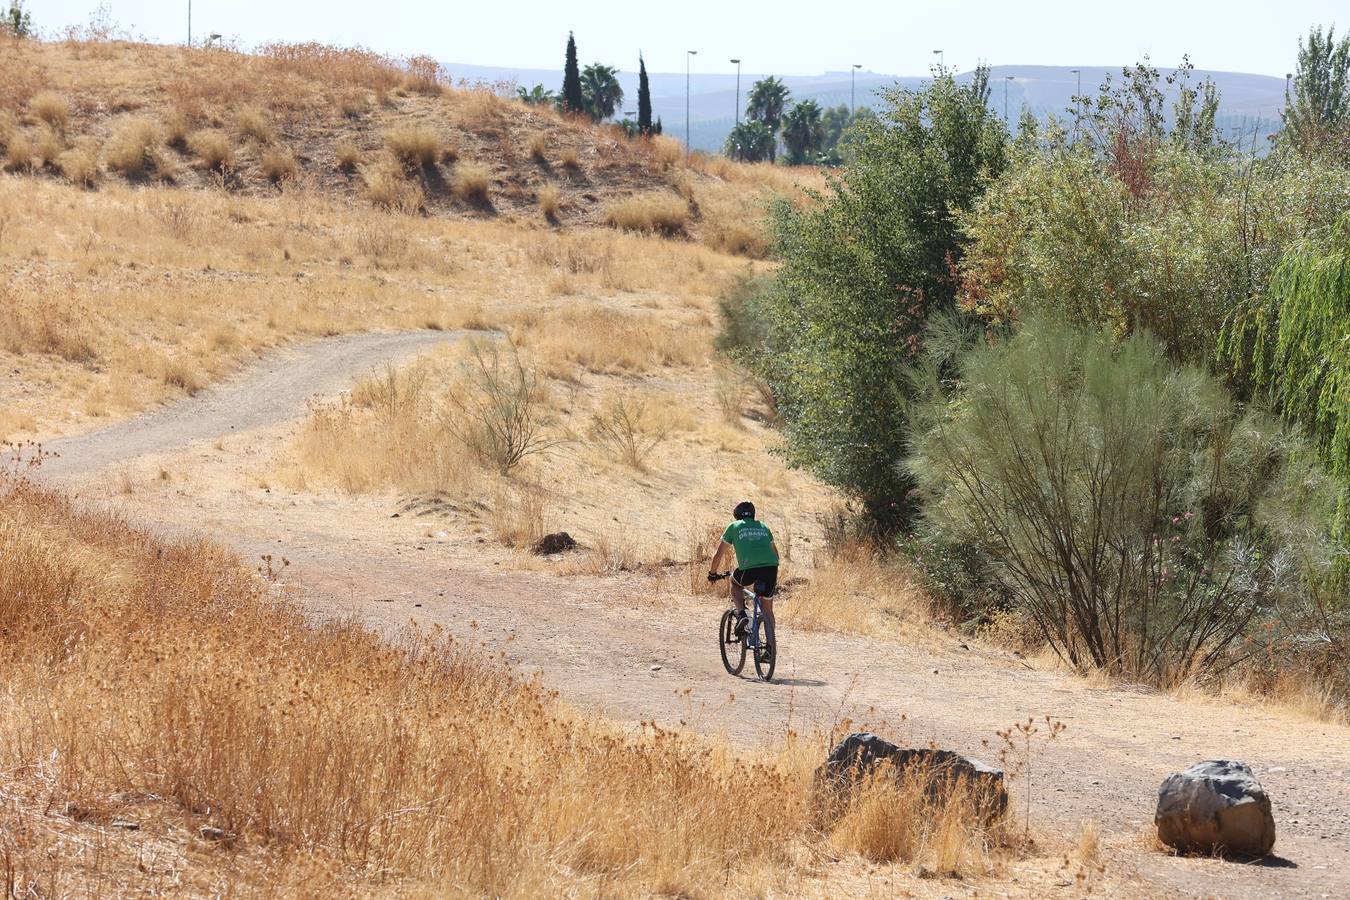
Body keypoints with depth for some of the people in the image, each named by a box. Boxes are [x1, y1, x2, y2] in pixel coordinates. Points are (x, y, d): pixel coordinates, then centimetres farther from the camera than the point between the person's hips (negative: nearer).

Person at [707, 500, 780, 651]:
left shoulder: (734, 527, 17)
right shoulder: (763, 527, 27)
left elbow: (719, 555, 19)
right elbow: (775, 554, 34)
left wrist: (712, 573, 35)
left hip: (749, 570, -3)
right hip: (771, 568, 3)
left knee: (734, 582, 31)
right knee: (767, 609, 19)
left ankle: (741, 614, 9)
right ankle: (770, 646, 11)